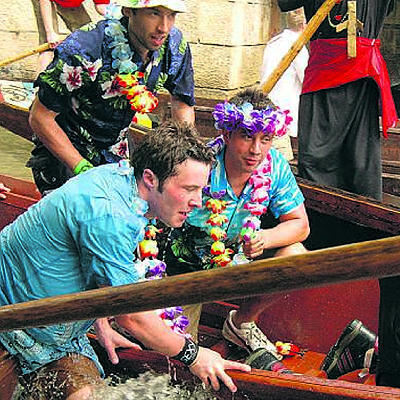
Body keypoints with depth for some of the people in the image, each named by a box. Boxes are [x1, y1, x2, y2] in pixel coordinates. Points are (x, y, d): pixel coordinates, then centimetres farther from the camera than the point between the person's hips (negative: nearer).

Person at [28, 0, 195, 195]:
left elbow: (182, 105, 3)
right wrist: (84, 170, -29)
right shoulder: (86, 49, -31)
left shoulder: (174, 46, -14)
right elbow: (40, 117, -24)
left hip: (115, 156, 5)